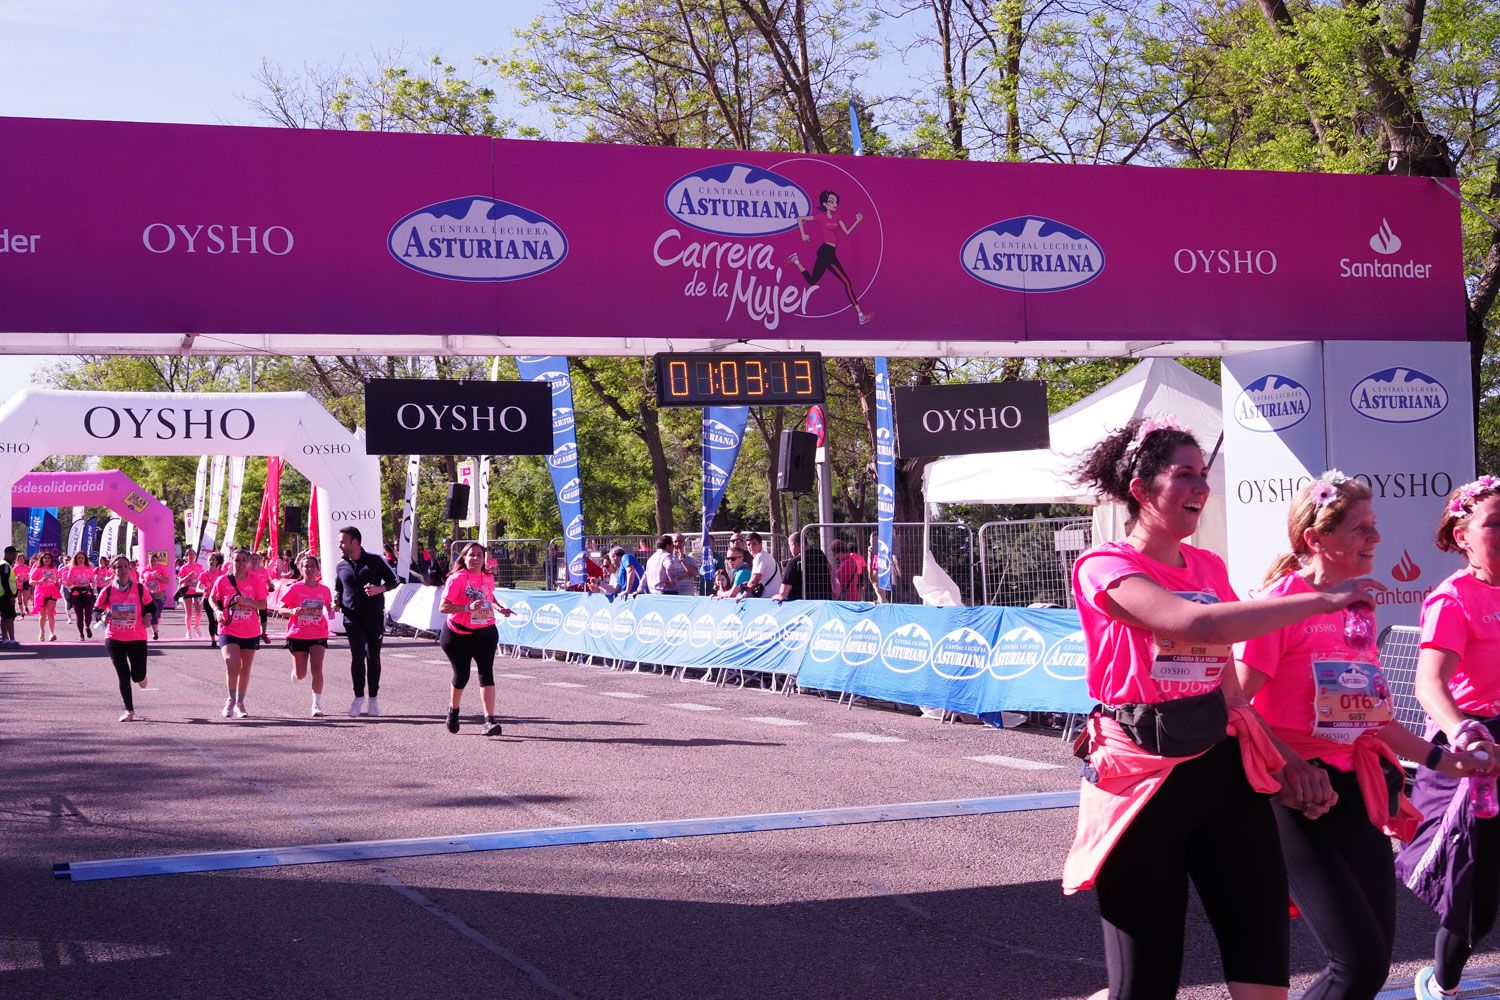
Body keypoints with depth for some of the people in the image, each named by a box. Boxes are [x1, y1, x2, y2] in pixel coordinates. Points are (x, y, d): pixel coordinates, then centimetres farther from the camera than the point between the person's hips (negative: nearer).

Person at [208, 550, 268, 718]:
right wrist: (218, 610, -9)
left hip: (251, 633, 2)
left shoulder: (257, 580, -5)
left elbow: (263, 604, -6)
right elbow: (212, 598, 10)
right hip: (228, 630, -2)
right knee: (232, 663, -21)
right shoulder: (223, 580, -5)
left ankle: (240, 702, 30)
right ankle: (231, 700, -2)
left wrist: (247, 601, -24)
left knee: (245, 668, 12)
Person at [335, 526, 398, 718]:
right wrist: (337, 602, 3)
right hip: (352, 617, 2)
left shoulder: (374, 560, -1)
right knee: (357, 654, -10)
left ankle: (373, 698, 12)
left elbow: (392, 580, 4)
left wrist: (379, 589, -15)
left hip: (374, 616, -2)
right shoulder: (341, 566, 9)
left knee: (373, 656, 2)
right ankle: (358, 696, -2)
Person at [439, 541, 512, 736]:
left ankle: (490, 720, -15)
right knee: (461, 675, 6)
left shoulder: (488, 578, 5)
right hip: (459, 634, -3)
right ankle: (453, 711, 35)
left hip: (485, 633, 3)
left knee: (486, 673, -10)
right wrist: (467, 608, -30)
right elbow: (443, 607, -18)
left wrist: (499, 608, 6)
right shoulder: (457, 579, -13)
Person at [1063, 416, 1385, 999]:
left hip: (1221, 765, 6)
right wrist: (1323, 599, -23)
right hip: (1144, 774, -5)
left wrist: (1283, 761, 5)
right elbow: (1200, 625, -27)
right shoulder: (1104, 568, -9)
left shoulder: (1208, 567, 12)